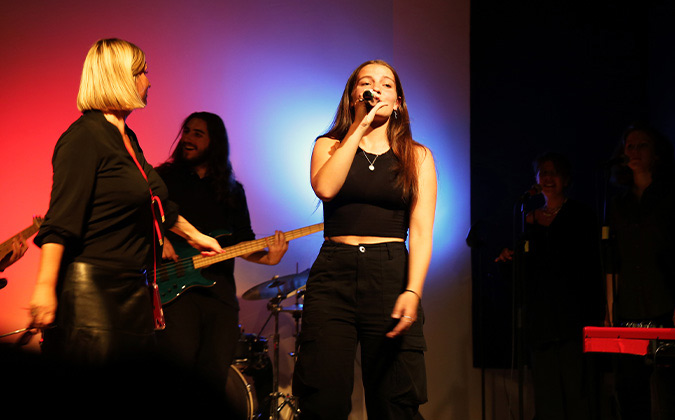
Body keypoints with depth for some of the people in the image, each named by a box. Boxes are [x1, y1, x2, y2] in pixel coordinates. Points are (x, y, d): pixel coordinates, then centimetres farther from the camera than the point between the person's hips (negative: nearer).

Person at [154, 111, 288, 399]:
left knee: (215, 372, -3)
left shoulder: (232, 191, 17)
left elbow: (243, 242, 13)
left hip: (219, 288, 3)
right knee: (181, 359, -19)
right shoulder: (164, 178, 9)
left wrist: (266, 256, -6)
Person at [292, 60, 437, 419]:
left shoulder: (417, 157, 11)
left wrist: (412, 292, -15)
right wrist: (360, 127, -6)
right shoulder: (330, 145, 13)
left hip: (392, 276, 0)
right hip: (334, 274, 0)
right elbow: (324, 187, -10)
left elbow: (421, 230, 0)